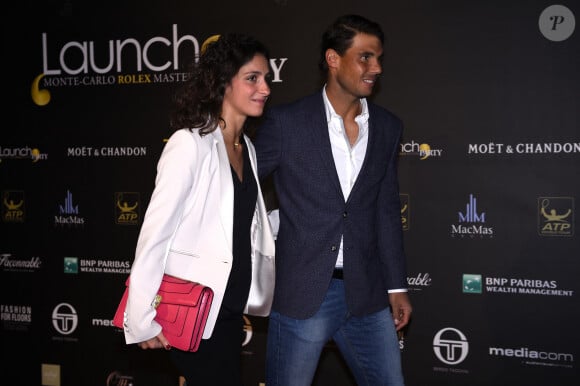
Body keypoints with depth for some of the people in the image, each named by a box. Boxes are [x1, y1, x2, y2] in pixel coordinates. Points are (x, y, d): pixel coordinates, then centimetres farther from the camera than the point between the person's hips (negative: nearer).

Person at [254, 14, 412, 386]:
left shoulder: (388, 127, 6)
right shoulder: (286, 122, -7)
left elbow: (387, 211, 11)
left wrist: (397, 285, 11)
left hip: (366, 295, 4)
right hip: (300, 293, -3)